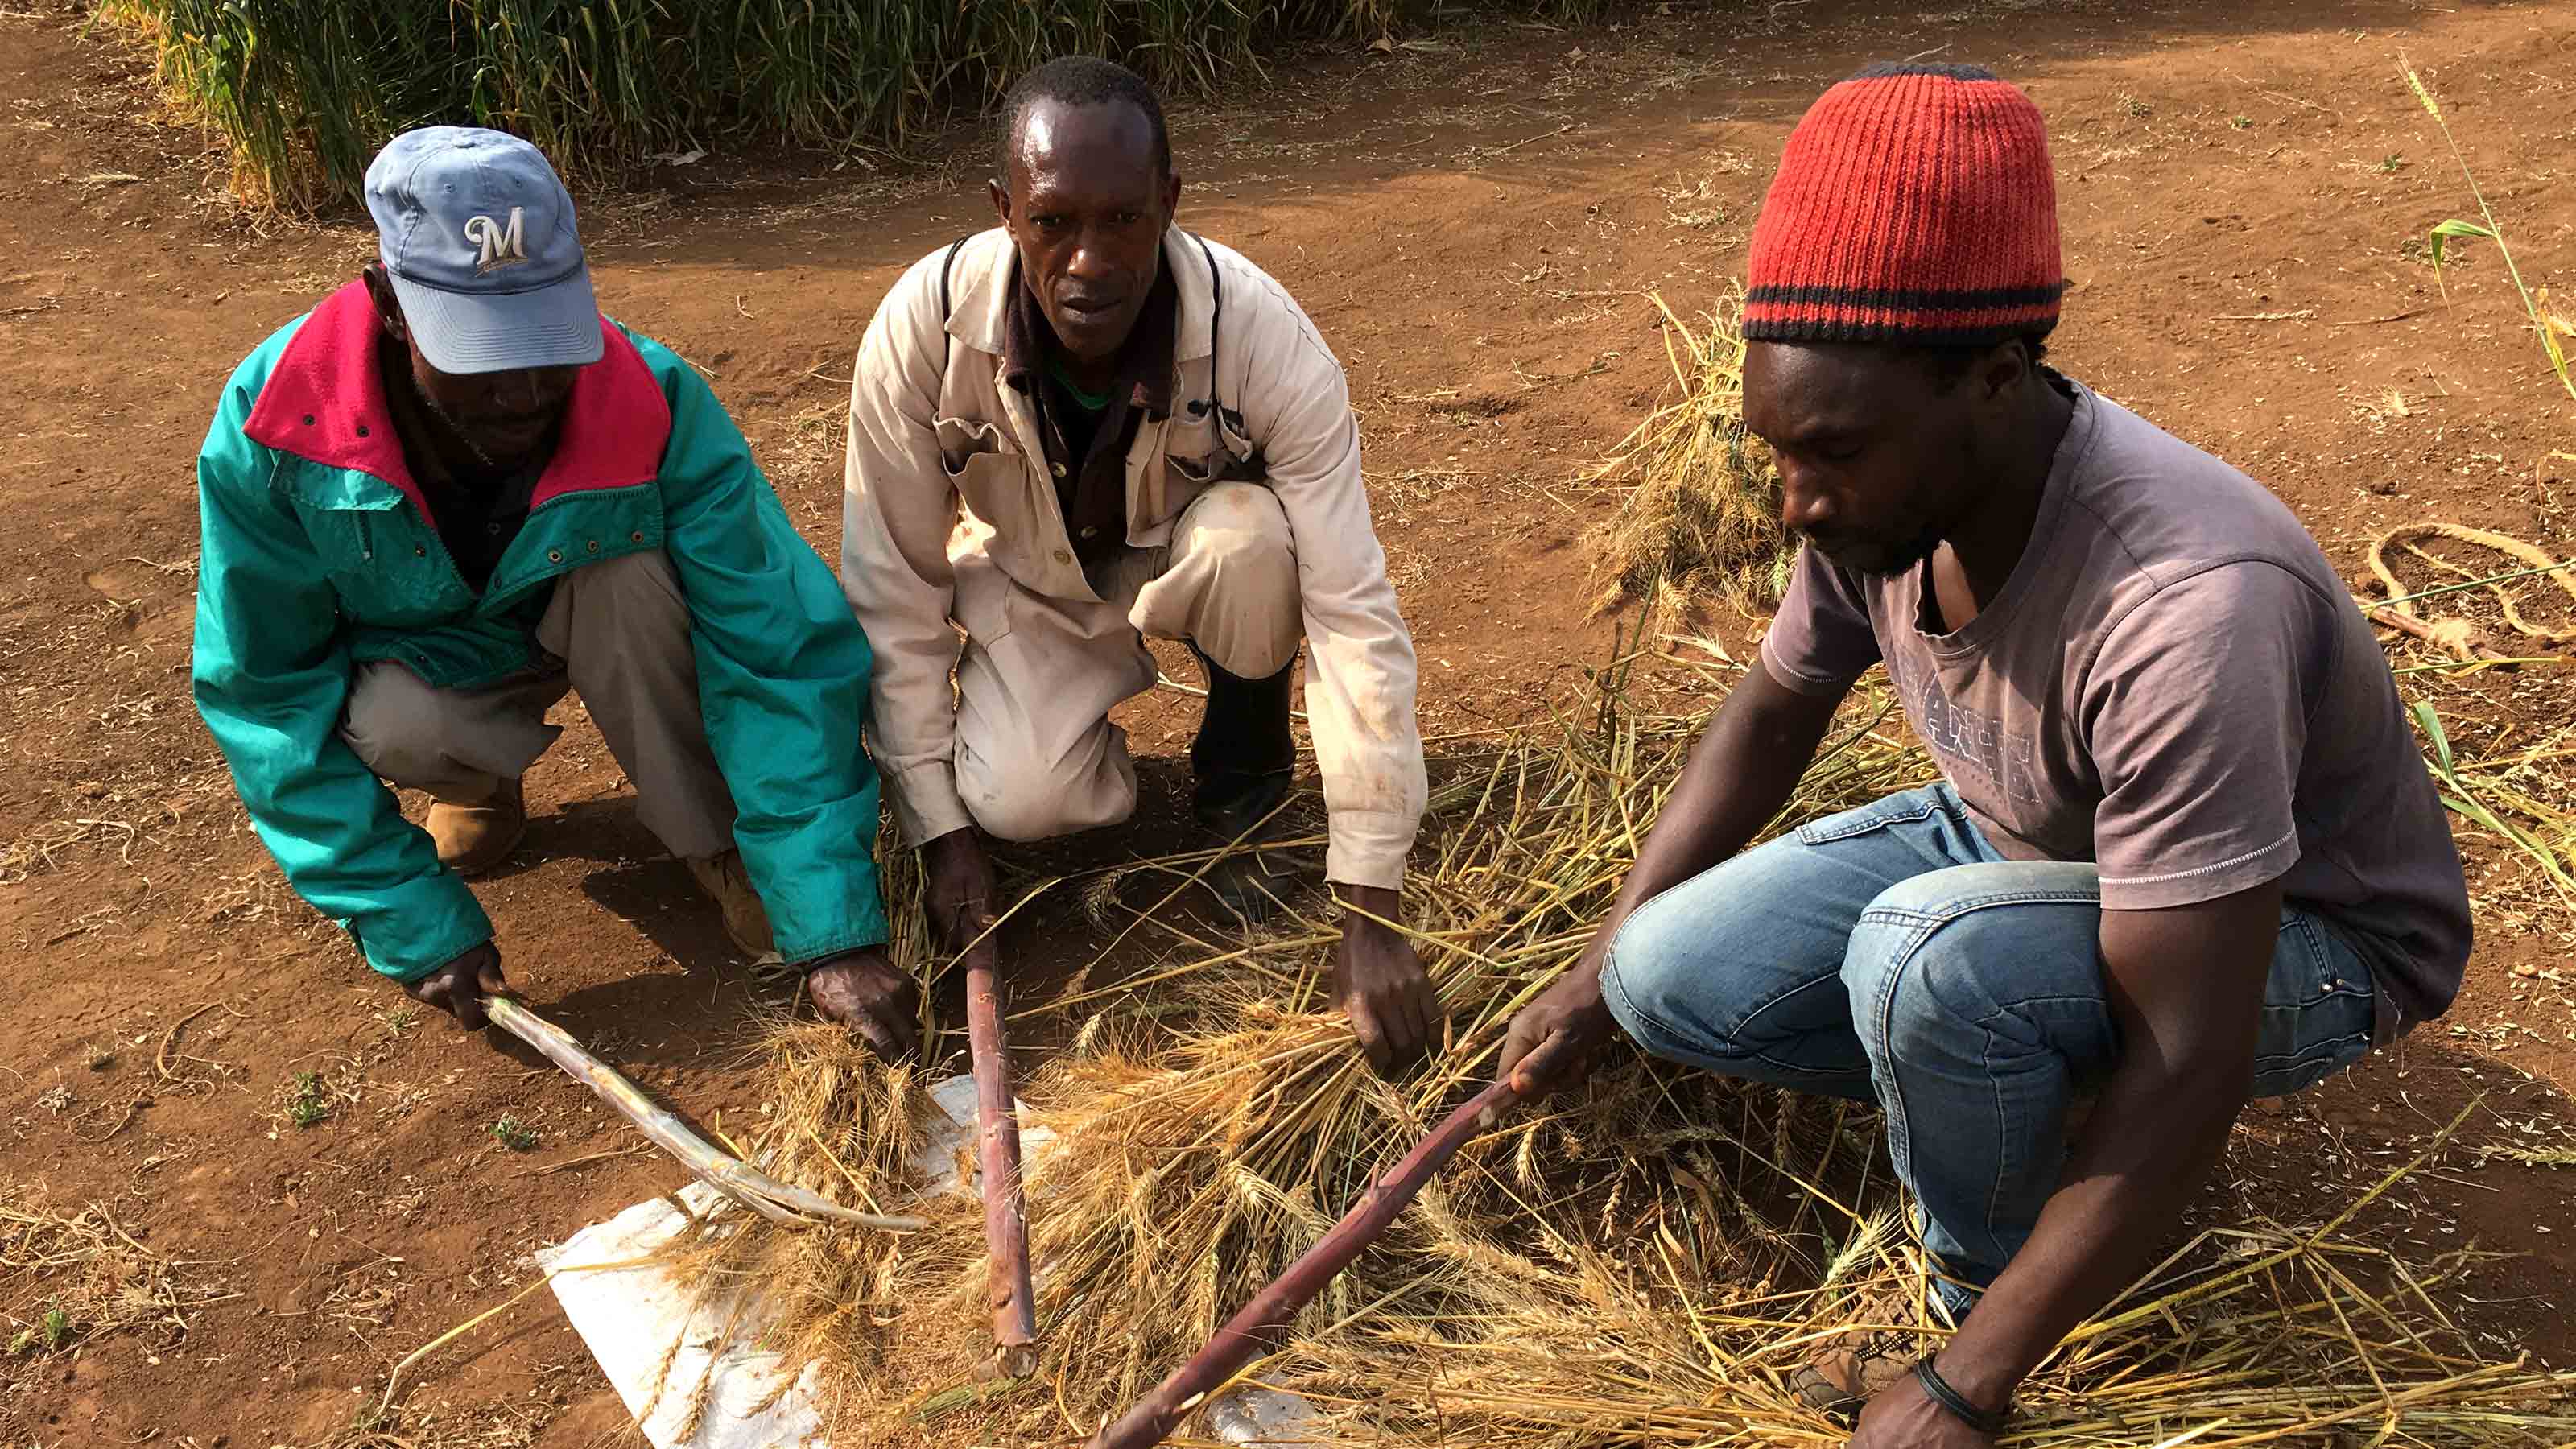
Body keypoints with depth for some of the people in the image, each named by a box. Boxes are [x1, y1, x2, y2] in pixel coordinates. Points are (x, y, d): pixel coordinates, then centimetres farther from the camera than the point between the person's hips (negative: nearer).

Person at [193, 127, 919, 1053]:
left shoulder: (650, 404, -34)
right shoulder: (273, 420, -31)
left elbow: (781, 652, -35)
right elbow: (267, 694, -22)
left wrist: (837, 931, -40)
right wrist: (413, 922, -26)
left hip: (596, 630, 0)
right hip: (419, 667, 1)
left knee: (629, 565, -34)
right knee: (397, 726, -34)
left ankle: (717, 843, -12)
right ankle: (480, 780, 4)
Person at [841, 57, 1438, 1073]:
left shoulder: (1265, 339, -33)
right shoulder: (922, 328, -30)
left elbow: (1355, 615, -34)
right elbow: (895, 593, -18)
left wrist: (1372, 915, -36)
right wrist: (941, 828, -18)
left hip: (1190, 558, 0)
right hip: (1030, 585, 0)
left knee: (1250, 534, -35)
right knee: (1019, 799, -28)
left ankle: (1238, 800, -6)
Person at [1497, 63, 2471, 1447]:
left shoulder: (2183, 609, -40)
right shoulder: (1885, 489, -17)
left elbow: (2190, 1071, -35)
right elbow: (1773, 711, 4)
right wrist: (1603, 967, 5)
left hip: (2293, 936, -6)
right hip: (2013, 847, 6)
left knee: (1926, 956, -37)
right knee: (1668, 979, -11)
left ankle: (1971, 1309, -6)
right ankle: (2035, 1085, 6)